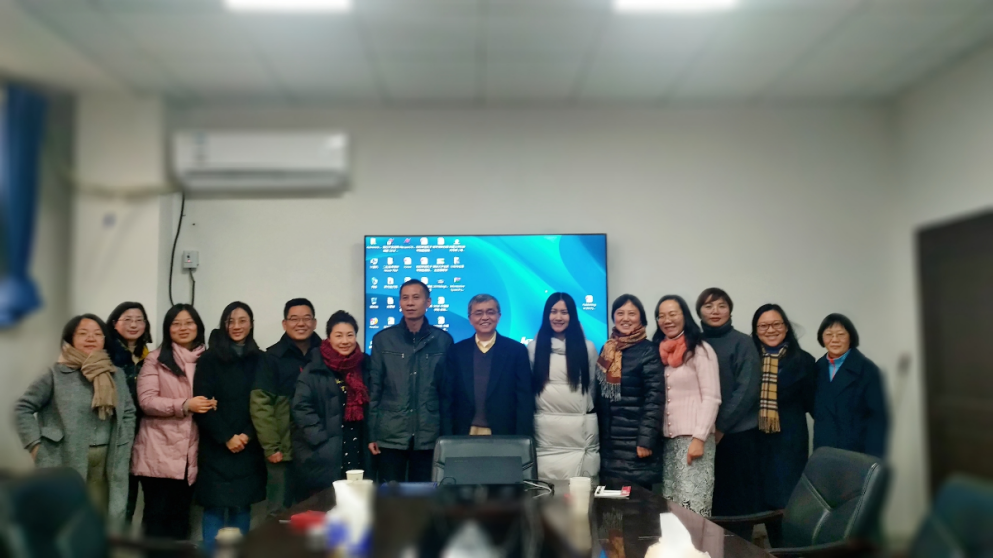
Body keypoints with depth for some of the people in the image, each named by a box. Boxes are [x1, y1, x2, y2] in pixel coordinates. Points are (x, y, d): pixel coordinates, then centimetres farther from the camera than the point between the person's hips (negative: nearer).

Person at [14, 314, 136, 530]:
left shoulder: (116, 375, 8)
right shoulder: (57, 374, -5)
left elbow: (128, 413, 14)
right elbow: (23, 408, 0)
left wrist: (124, 449, 7)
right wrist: (36, 445, -6)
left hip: (107, 462, 4)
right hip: (66, 462, -4)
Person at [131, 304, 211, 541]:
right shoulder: (156, 359, 0)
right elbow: (146, 401, -9)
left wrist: (211, 405, -4)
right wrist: (185, 405, -20)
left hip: (189, 453, 4)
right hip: (159, 452, -4)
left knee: (181, 515, 10)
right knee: (157, 514, 0)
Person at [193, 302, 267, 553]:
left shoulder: (260, 360, 8)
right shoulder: (209, 359, 1)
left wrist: (247, 435, -9)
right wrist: (226, 437, -11)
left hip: (249, 447, 2)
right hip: (216, 447, -2)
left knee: (242, 505, 6)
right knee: (214, 506, -2)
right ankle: (211, 553, 7)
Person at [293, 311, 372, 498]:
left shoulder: (365, 366, 9)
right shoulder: (315, 369, -5)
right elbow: (302, 408, -9)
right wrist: (321, 440, -14)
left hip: (357, 453, 4)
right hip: (324, 457, -4)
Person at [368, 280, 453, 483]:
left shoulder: (443, 340, 4)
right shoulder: (382, 339, 4)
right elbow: (374, 389, 4)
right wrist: (371, 433, -1)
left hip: (429, 435, 0)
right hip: (391, 435, 0)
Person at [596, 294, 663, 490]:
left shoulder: (648, 351, -7)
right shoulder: (607, 349, 10)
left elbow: (654, 398, -12)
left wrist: (646, 439, -18)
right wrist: (598, 434, 10)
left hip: (635, 440, -5)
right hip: (609, 440, 5)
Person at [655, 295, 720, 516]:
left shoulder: (700, 349, -6)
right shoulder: (661, 353, 14)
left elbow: (711, 398, -11)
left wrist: (699, 438, -17)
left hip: (694, 439, -6)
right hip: (668, 440, 6)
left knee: (692, 507, -8)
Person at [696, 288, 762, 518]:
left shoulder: (742, 342, -2)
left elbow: (748, 389, -9)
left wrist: (721, 425, -11)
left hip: (737, 433, -3)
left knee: (739, 497, 3)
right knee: (711, 496, 7)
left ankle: (740, 537, 17)